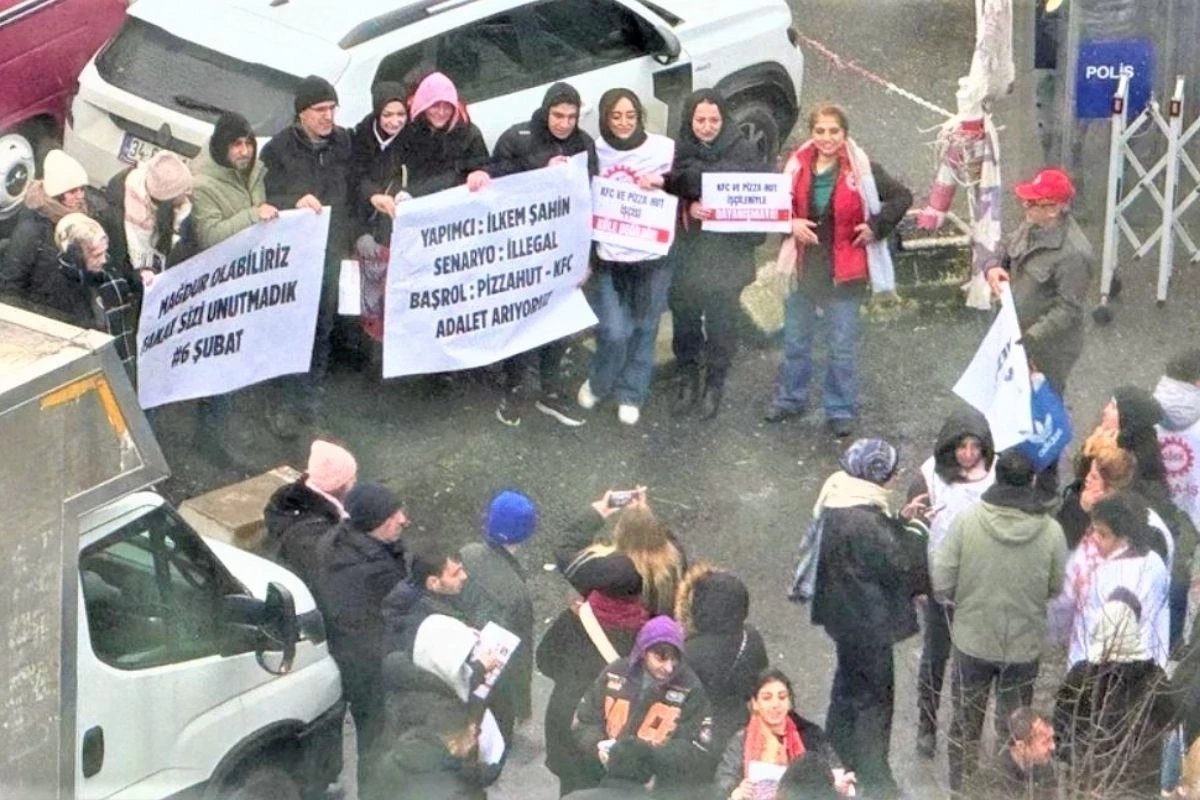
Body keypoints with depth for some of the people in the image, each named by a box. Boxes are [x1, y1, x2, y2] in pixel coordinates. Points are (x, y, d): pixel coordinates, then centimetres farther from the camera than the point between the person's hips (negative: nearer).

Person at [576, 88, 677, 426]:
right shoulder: (596, 152, -1)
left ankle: (631, 395, 30)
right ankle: (598, 383, 24)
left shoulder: (664, 149, -7)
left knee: (643, 330, 9)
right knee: (614, 332, -6)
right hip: (609, 257, 0)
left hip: (652, 258, 0)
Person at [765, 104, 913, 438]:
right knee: (795, 339, 17)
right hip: (805, 265, 4)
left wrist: (876, 227, -11)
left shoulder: (861, 169, -13)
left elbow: (901, 197, -6)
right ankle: (790, 398, 35)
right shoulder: (798, 165, -3)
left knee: (843, 345, 4)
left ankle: (841, 410, 18)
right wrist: (791, 223, -8)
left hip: (845, 269, -3)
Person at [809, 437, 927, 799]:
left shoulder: (837, 503, 0)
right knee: (874, 696, 3)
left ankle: (837, 758, 42)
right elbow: (898, 563, -23)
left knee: (850, 683, 26)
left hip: (845, 613, 10)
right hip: (866, 620, -10)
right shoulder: (861, 521, -30)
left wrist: (902, 521, 3)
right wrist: (917, 531, -10)